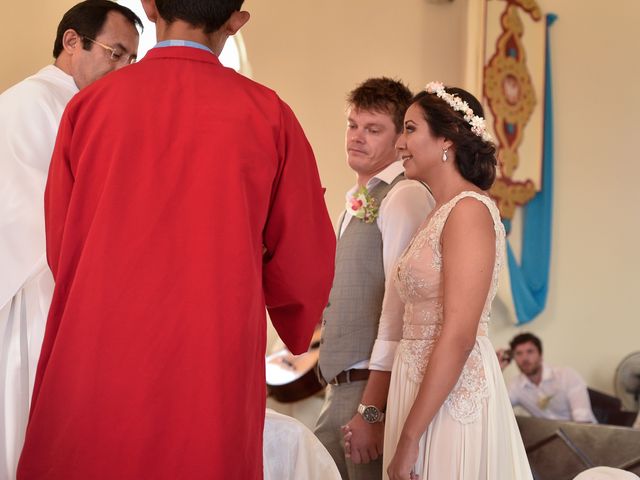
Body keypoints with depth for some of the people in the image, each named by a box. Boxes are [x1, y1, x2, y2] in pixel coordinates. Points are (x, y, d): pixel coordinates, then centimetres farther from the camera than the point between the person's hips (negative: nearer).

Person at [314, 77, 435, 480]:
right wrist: (340, 396, 14)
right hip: (341, 389, 8)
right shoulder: (358, 202, 17)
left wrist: (372, 409, -22)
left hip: (376, 388, -8)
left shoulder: (405, 196, -10)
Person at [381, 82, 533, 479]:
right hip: (423, 386, 9)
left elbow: (459, 335, -20)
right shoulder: (441, 213, 14)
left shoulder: (469, 209, -13)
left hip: (452, 397, -9)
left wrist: (409, 437, -20)